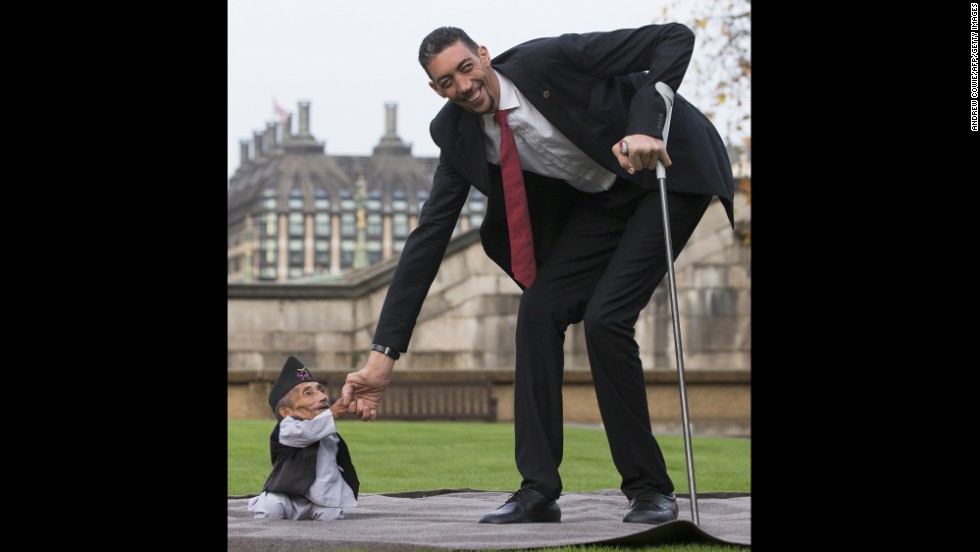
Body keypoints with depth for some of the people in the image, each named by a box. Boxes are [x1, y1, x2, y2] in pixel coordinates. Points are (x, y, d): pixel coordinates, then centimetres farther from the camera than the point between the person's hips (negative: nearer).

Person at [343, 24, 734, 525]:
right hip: (600, 199, 7)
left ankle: (649, 488, -7)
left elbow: (676, 38, -23)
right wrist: (382, 356, -13)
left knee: (605, 317, -19)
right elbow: (429, 237, -8)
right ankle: (538, 490, -4)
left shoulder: (549, 59, -26)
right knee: (539, 309, -9)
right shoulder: (460, 136, -8)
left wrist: (647, 127, -37)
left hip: (668, 169, -7)